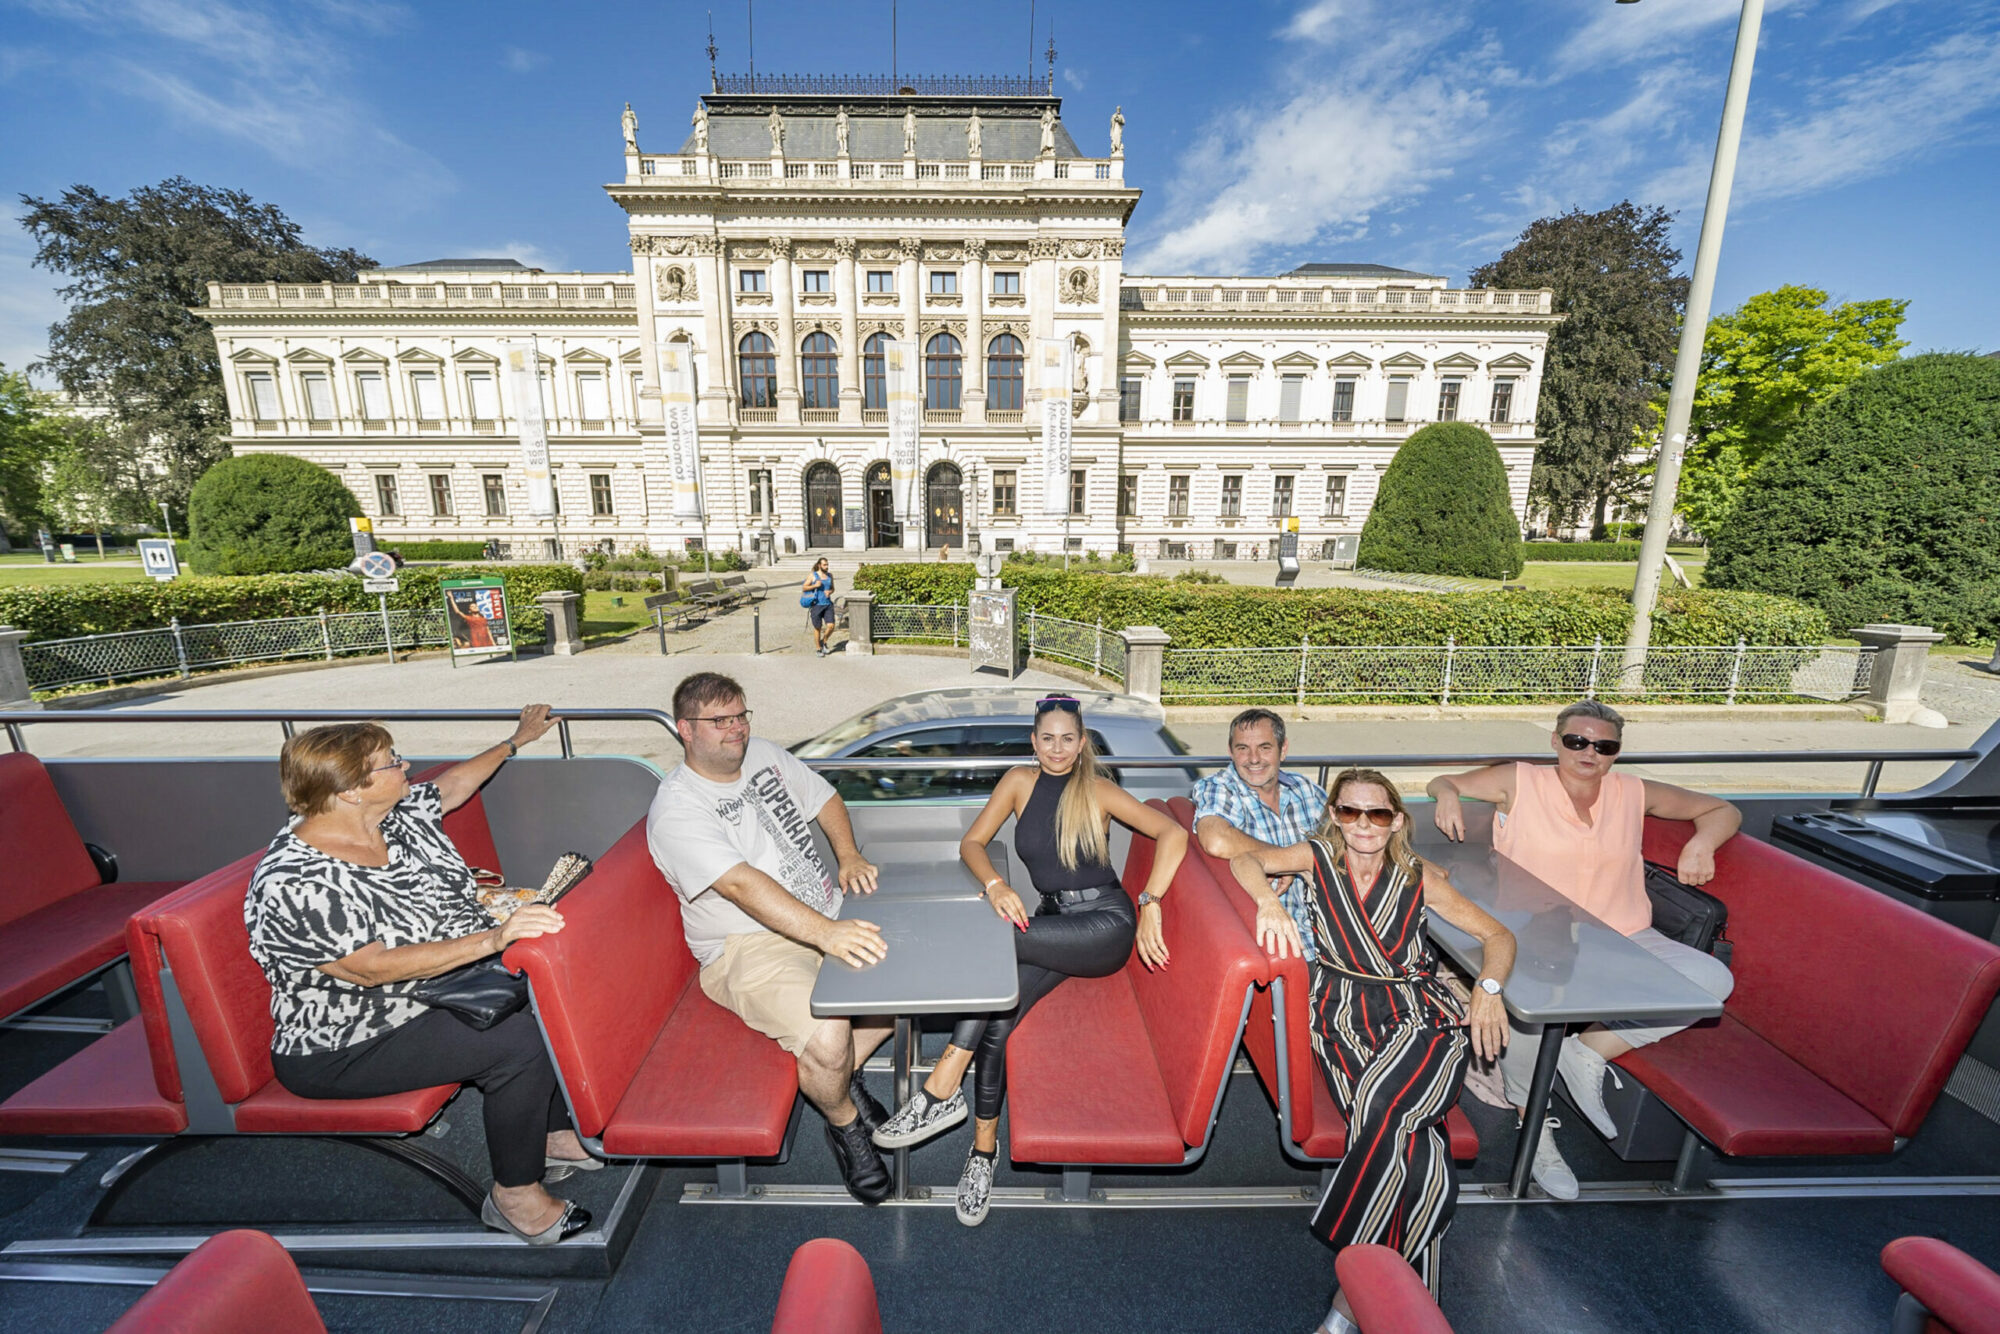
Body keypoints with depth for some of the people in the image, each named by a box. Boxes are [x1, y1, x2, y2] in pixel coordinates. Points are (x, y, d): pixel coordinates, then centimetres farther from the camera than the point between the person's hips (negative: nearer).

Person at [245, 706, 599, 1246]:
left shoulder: (400, 813, -2)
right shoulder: (293, 884, -25)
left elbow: (455, 782, 19)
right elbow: (372, 968, -30)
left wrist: (516, 740, 30)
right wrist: (492, 940, -40)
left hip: (445, 981, 9)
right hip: (347, 1048, -8)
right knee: (521, 1039, -26)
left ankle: (553, 1133, 8)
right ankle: (515, 1195, -3)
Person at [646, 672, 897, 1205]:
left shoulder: (763, 753, 6)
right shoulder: (676, 810, -16)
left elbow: (825, 798, 15)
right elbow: (742, 884, -30)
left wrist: (849, 854, -4)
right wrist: (825, 932, -40)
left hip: (828, 921, 7)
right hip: (751, 948, -7)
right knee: (826, 1034, -29)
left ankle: (842, 1074, 12)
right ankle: (844, 1124, 7)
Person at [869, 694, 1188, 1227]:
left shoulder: (1098, 789, -4)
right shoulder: (1020, 781, 5)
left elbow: (1173, 833, -10)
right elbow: (971, 843, 2)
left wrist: (1150, 905, -19)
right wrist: (996, 885, -18)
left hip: (1105, 926, -4)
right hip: (1053, 928, 4)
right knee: (997, 1015, -20)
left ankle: (941, 1090, -20)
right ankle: (984, 1146, -1)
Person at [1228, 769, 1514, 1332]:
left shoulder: (1418, 875, 7)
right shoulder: (1318, 858, 3)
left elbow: (1497, 934, 11)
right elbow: (1245, 859, -11)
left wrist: (1489, 988, -8)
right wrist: (1269, 901, -31)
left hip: (1423, 1016, 0)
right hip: (1345, 1016, 0)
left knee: (1383, 1104, -29)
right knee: (1415, 1147, -25)